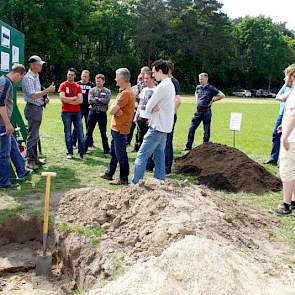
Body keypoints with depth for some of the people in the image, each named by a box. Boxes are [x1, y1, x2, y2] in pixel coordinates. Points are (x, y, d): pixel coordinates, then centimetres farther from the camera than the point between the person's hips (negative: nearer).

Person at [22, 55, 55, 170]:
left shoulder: (36, 76, 15)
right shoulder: (28, 78, -15)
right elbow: (33, 95, -24)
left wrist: (44, 98, 7)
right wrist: (47, 90, -24)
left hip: (38, 108, 10)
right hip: (33, 108, -10)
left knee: (35, 136, 15)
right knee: (32, 136, -6)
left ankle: (35, 159, 23)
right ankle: (30, 161, 0)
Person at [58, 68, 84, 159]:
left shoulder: (77, 86, 10)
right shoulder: (63, 85, 3)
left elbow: (80, 100, 0)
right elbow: (62, 98, -11)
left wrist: (68, 101, -8)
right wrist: (74, 98, -5)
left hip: (77, 112, 2)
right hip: (66, 112, -2)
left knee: (80, 132, 2)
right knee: (68, 133, 2)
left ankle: (81, 152, 7)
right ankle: (69, 153, 8)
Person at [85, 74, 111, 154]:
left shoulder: (107, 91, 3)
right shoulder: (92, 90, 4)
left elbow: (107, 101, -14)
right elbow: (90, 101, -11)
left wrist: (97, 99, -10)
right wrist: (101, 101, -12)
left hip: (102, 113, 0)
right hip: (93, 112, 0)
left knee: (103, 133, 9)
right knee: (89, 132, 6)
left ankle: (106, 149, 19)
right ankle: (84, 148, 13)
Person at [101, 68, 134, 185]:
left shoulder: (125, 93, -20)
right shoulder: (124, 91, 14)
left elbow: (112, 110, -21)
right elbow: (112, 108, 8)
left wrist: (115, 109, -2)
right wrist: (116, 110, -11)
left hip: (120, 128, -10)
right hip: (116, 127, 10)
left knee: (120, 154, -2)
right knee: (114, 152, 18)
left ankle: (123, 178, 6)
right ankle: (109, 173, 30)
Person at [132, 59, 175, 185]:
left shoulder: (162, 86, -18)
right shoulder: (170, 84, 13)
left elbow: (148, 107, -15)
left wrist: (153, 108, 5)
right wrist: (155, 108, -6)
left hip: (158, 127, -10)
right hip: (165, 127, 10)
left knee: (142, 155, -7)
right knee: (159, 155, 13)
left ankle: (135, 183, -5)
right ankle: (159, 182, 17)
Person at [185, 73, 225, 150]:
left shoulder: (211, 88, -8)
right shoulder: (198, 87, 9)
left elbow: (222, 95, -9)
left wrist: (213, 100, -7)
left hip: (206, 112, -5)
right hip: (198, 111, 5)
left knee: (206, 131, 4)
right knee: (191, 129, 2)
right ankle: (188, 147, 10)